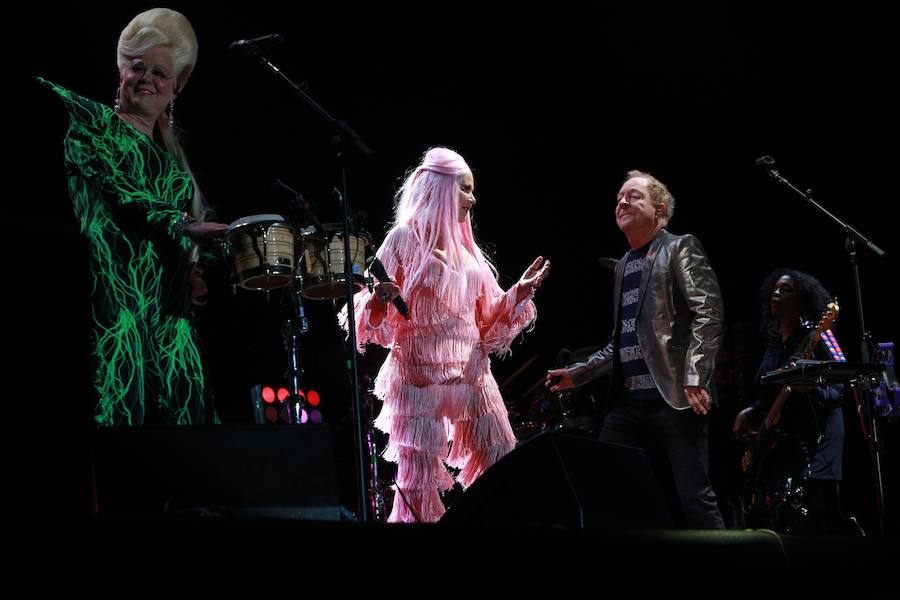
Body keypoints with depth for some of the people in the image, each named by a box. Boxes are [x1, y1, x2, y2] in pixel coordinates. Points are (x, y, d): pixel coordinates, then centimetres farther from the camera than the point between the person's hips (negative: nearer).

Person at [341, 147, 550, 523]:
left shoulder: (465, 247, 16)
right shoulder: (404, 238, -1)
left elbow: (487, 316, 18)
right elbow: (376, 315, -6)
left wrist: (519, 294, 5)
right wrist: (379, 298, -27)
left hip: (471, 370, 6)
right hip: (422, 371, -6)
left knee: (501, 463, 2)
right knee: (418, 470, -8)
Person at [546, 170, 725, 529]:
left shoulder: (680, 249, 0)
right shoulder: (623, 266, 21)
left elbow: (708, 314, -10)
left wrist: (695, 378, -20)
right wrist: (577, 374, 19)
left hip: (676, 397, -7)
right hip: (629, 401, 7)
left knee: (695, 496, -7)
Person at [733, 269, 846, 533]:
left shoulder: (815, 338, -9)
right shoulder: (773, 341, 14)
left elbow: (837, 390, -13)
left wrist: (808, 388, -32)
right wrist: (750, 412, 6)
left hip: (811, 440, -8)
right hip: (777, 440, 8)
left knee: (798, 513, -18)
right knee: (761, 511, 4)